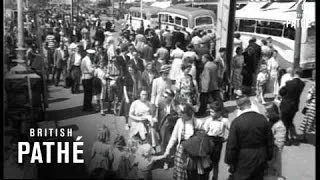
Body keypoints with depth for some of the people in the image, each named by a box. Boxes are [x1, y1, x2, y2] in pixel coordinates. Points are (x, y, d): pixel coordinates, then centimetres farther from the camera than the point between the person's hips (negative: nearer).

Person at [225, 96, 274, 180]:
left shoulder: (236, 122, -15)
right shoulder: (263, 119, -3)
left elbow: (231, 145, -12)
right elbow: (270, 141, 4)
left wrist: (230, 161, -2)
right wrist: (268, 157, 15)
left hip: (243, 160, -4)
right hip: (261, 159, 4)